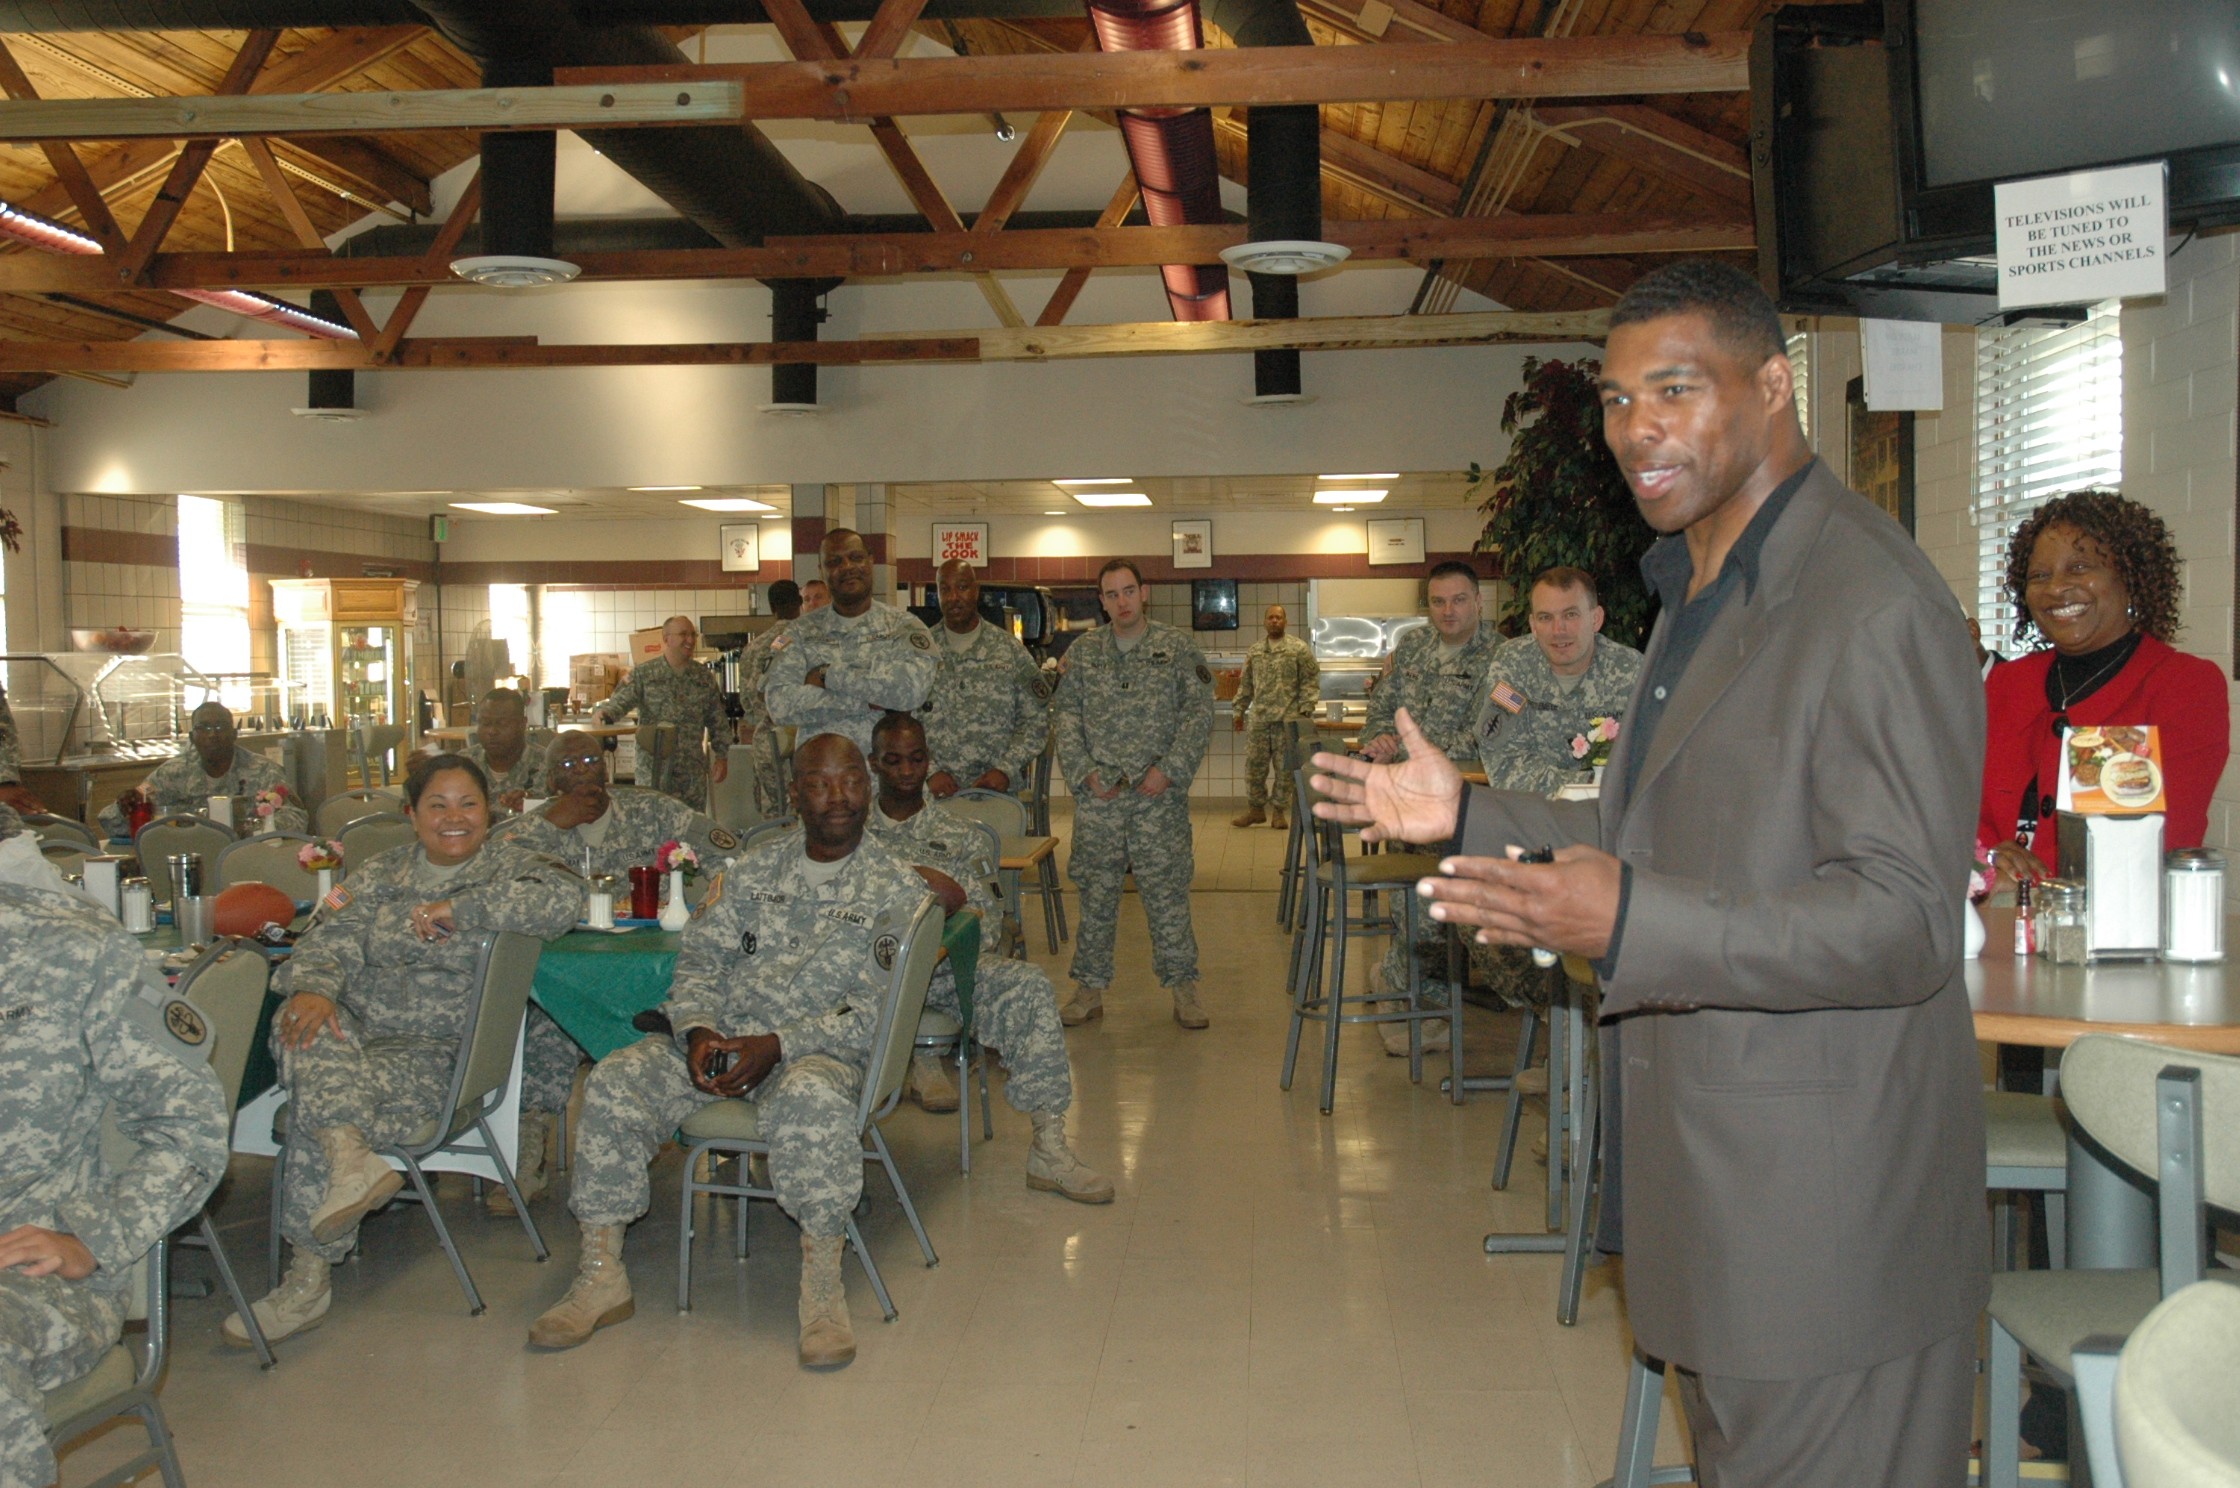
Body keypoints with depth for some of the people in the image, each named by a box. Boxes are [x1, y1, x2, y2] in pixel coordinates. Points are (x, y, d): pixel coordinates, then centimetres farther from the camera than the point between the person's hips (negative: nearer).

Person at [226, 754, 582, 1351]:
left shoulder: (511, 868, 5)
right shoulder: (378, 875, 18)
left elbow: (563, 898, -19)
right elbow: (331, 940, 3)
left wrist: (455, 908, -17)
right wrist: (311, 988, -21)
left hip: (438, 1051, -4)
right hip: (354, 1032, 4)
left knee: (313, 1103, -29)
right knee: (305, 1032, -32)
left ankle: (307, 1283, -22)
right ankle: (353, 1161, -46)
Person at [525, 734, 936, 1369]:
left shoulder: (895, 888, 3)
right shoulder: (754, 869, 17)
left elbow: (878, 1010, -6)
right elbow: (699, 958, 12)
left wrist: (779, 1044, -18)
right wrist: (698, 1029, -10)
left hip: (820, 1049, -4)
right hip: (721, 1037, 4)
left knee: (812, 1099, -39)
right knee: (615, 1080, -20)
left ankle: (823, 1286, -26)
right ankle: (601, 1277, -12)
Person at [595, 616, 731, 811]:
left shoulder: (705, 678, 9)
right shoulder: (642, 674, 0)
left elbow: (718, 722, 13)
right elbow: (621, 699, -12)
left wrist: (722, 757, 8)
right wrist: (605, 712, -34)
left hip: (693, 771, 3)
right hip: (653, 770, -3)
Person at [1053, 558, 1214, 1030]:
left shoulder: (1177, 646, 4)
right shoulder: (1082, 652, 9)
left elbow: (1199, 712, -1)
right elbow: (1066, 717, 6)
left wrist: (1170, 769, -10)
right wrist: (1085, 772, -6)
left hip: (1160, 794, -2)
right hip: (1097, 796, 2)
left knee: (1167, 890, 0)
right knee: (1095, 893, 6)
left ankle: (1182, 984, 11)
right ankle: (1090, 988, 15)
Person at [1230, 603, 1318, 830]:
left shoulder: (1299, 649, 0)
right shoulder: (1255, 650, 13)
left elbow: (1311, 681, -2)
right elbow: (1246, 684, 18)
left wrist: (1305, 709, -10)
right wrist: (1240, 710, 14)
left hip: (1288, 718, -3)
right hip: (1259, 718, 3)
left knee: (1285, 767, 2)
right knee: (1254, 765, 4)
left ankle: (1279, 811, 11)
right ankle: (1255, 809, 16)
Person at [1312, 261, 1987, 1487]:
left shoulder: (1874, 607, -19)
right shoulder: (1698, 592, 15)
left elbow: (1905, 922, -24)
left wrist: (1631, 925, -36)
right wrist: (1469, 814, 16)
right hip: (1712, 1181, 10)